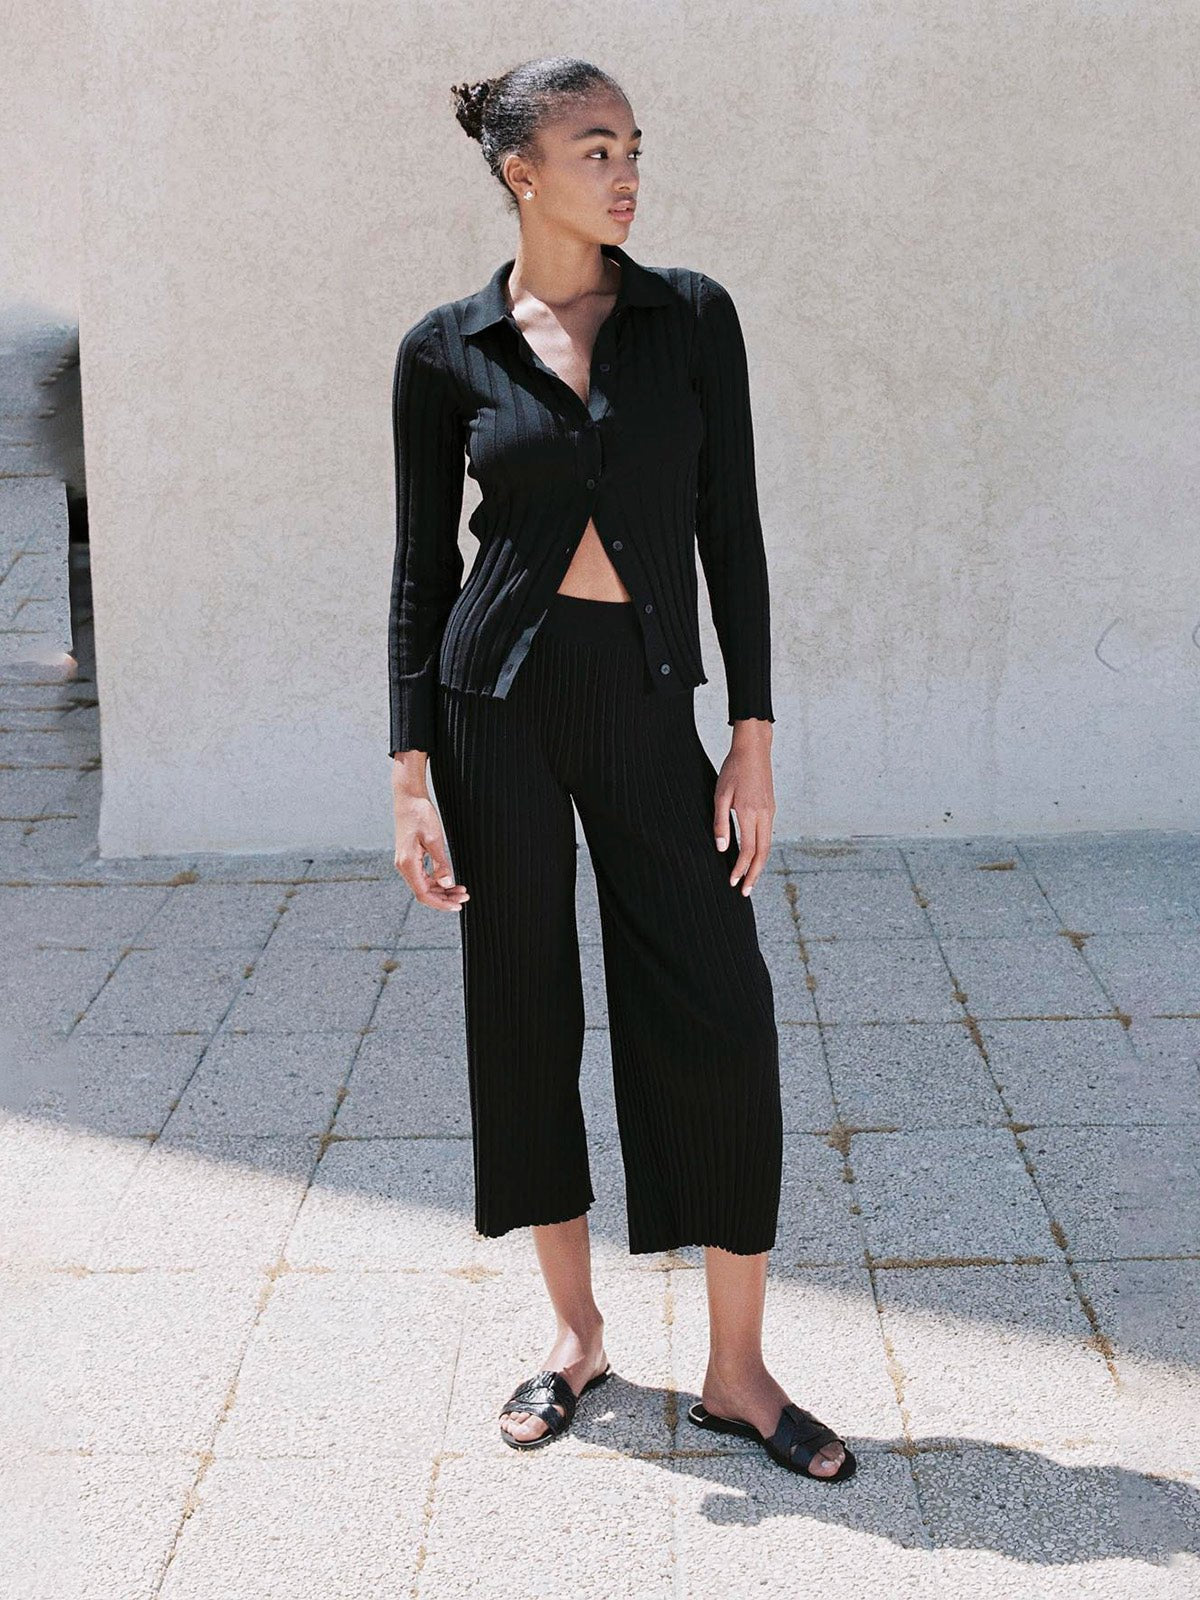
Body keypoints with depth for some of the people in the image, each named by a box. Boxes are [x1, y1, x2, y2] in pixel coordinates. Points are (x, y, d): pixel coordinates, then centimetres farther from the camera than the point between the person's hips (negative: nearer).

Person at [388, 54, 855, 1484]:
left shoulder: (692, 316, 2)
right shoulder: (445, 350, 1)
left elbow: (730, 530, 2)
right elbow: (422, 565, 2)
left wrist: (753, 741, -3)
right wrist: (412, 780, -4)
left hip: (645, 705, 1)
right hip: (497, 695, 0)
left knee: (719, 1021, -3)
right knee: (523, 1011, 7)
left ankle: (737, 1372, 11)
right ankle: (574, 1330, 25)